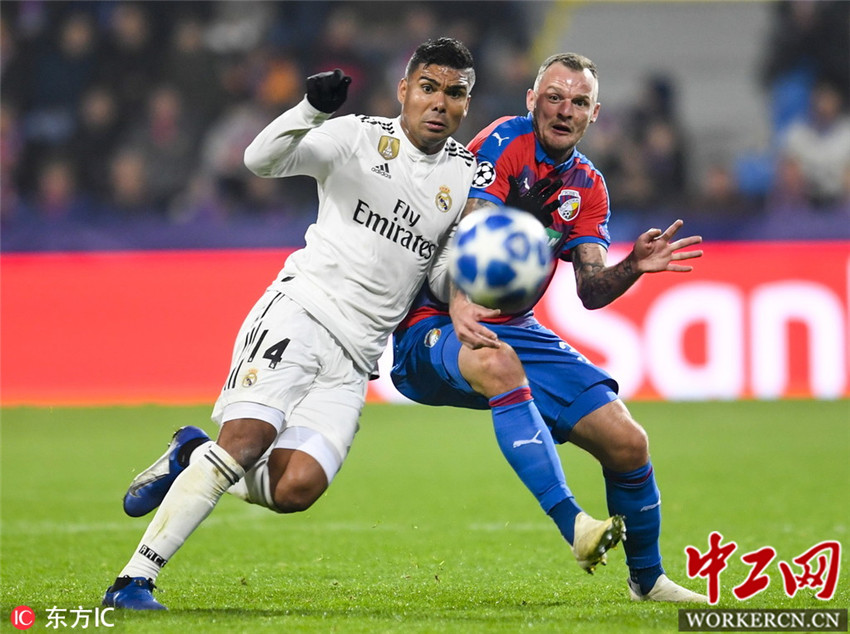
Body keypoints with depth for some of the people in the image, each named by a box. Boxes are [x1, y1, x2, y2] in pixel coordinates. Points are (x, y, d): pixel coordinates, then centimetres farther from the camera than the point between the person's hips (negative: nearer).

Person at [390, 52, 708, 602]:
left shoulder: (588, 188, 10)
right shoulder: (505, 141, -9)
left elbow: (591, 290, 1)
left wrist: (633, 267, -20)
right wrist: (458, 304, -41)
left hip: (517, 329, 7)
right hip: (437, 328, -7)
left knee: (627, 444, -4)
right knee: (497, 361, -42)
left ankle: (648, 579, 20)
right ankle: (572, 523, -51)